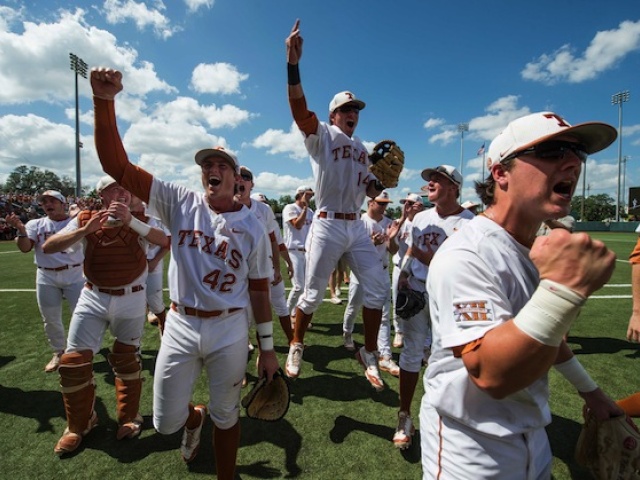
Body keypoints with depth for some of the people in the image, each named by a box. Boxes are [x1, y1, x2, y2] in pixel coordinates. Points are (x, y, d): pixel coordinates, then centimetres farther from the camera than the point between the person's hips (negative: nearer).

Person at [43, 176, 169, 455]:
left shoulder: (141, 220, -7)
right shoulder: (85, 219, -3)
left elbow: (165, 241, -24)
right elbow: (48, 247, -10)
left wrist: (130, 220, -32)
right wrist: (86, 230, -24)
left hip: (131, 300, -1)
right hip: (93, 298, 2)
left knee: (127, 359, 11)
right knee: (74, 361, 4)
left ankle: (128, 418, 32)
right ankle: (79, 424, 28)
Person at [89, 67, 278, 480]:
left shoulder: (252, 226, -4)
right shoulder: (179, 203, -3)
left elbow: (260, 291, -1)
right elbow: (117, 164, -10)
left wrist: (268, 349, 0)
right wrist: (104, 101, -24)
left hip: (229, 331, -1)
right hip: (180, 326, 2)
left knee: (227, 418, 15)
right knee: (165, 423, 15)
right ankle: (195, 416, 52)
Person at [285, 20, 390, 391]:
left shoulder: (362, 148, 19)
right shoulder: (322, 135, 1)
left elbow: (371, 191, 19)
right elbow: (299, 108, -19)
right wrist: (293, 63, -31)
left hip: (357, 227, 6)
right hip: (328, 225, -6)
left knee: (379, 286, 2)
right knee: (313, 294, 2)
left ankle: (369, 353, 18)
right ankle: (296, 346, 26)